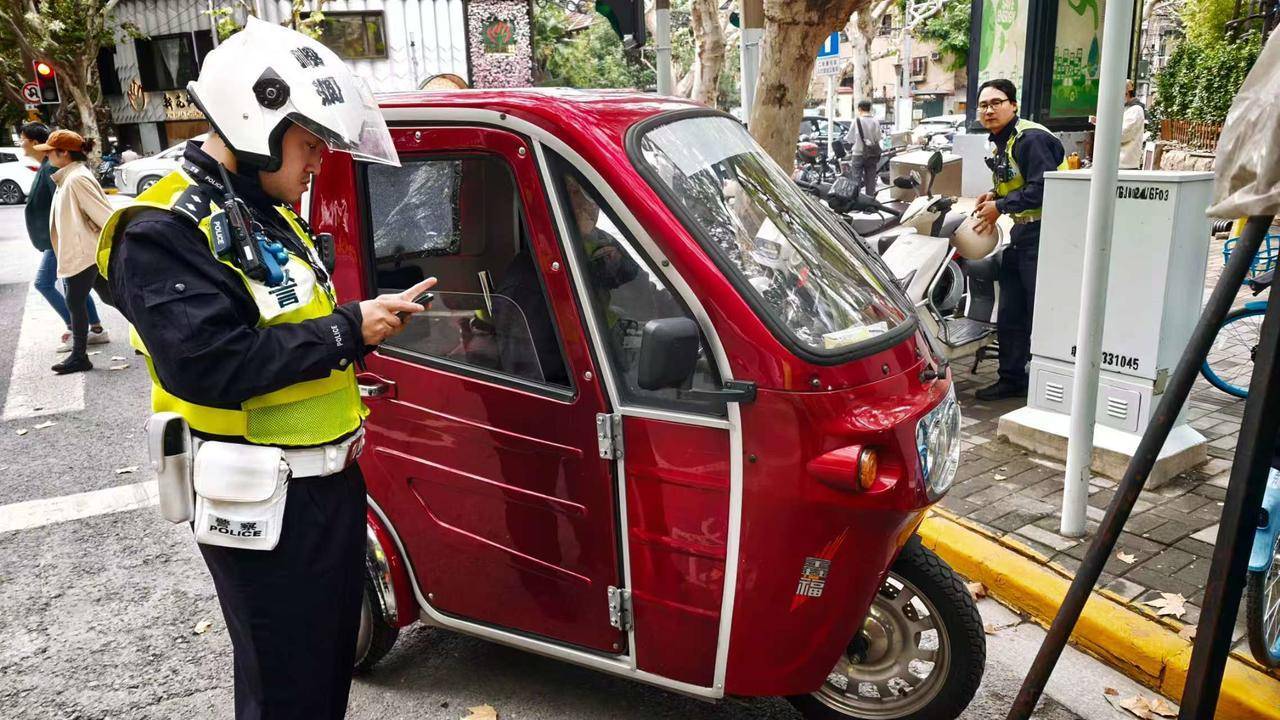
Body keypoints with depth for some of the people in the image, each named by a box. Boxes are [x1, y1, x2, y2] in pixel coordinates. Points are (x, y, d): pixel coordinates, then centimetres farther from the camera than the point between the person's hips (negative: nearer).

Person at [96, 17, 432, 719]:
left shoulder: (271, 215, 13)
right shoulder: (162, 233, -17)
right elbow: (209, 365, -29)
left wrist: (375, 313, 2)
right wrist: (349, 330, -22)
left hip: (332, 482, 9)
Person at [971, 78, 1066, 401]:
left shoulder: (1031, 138, -15)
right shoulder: (1002, 143, 17)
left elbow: (1043, 187, -23)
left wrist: (1000, 206, -17)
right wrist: (995, 195, 8)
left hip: (1045, 233, -10)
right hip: (1021, 234, 10)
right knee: (1010, 314, 14)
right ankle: (1012, 380, 25)